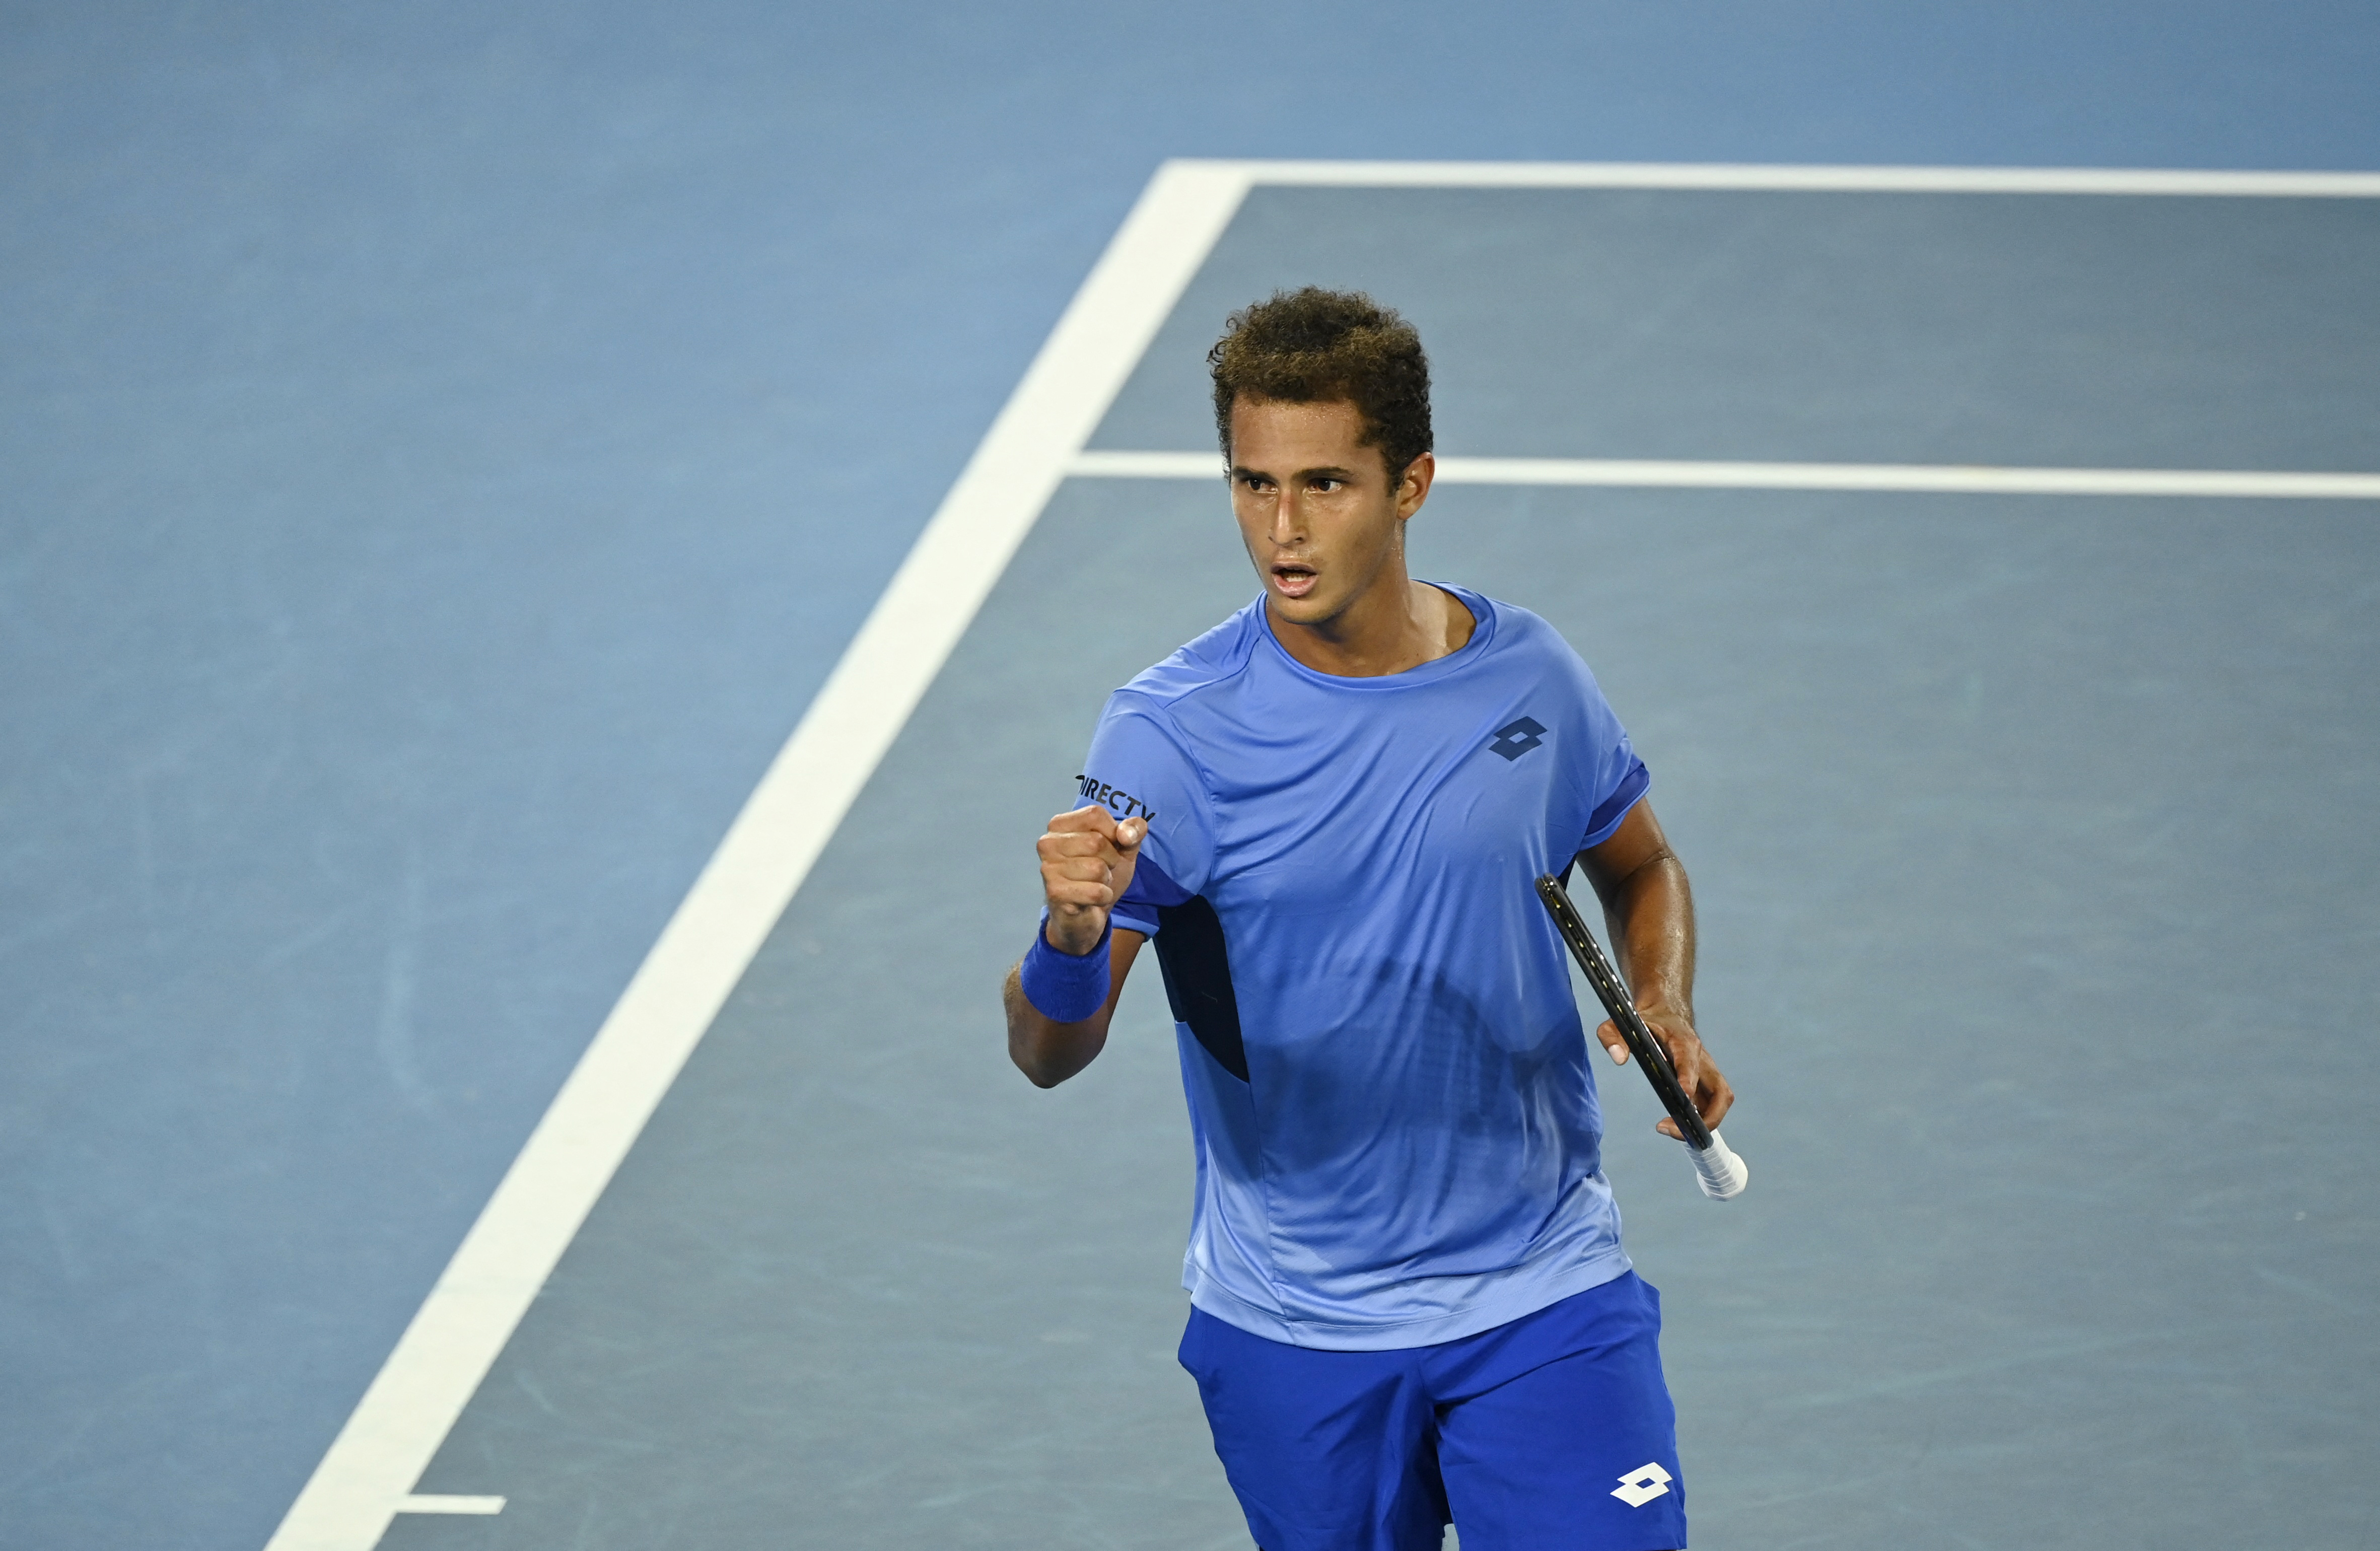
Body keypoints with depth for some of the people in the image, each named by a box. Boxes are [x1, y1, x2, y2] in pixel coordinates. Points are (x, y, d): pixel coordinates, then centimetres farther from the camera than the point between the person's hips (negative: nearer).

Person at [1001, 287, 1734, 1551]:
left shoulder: (1530, 678, -3)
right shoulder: (1171, 735, -12)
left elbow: (1640, 868, 18)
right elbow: (1049, 1056, -18)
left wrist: (1665, 1009, -3)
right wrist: (1073, 936, -40)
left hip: (1543, 1302, 1)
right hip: (1292, 1338, -1)